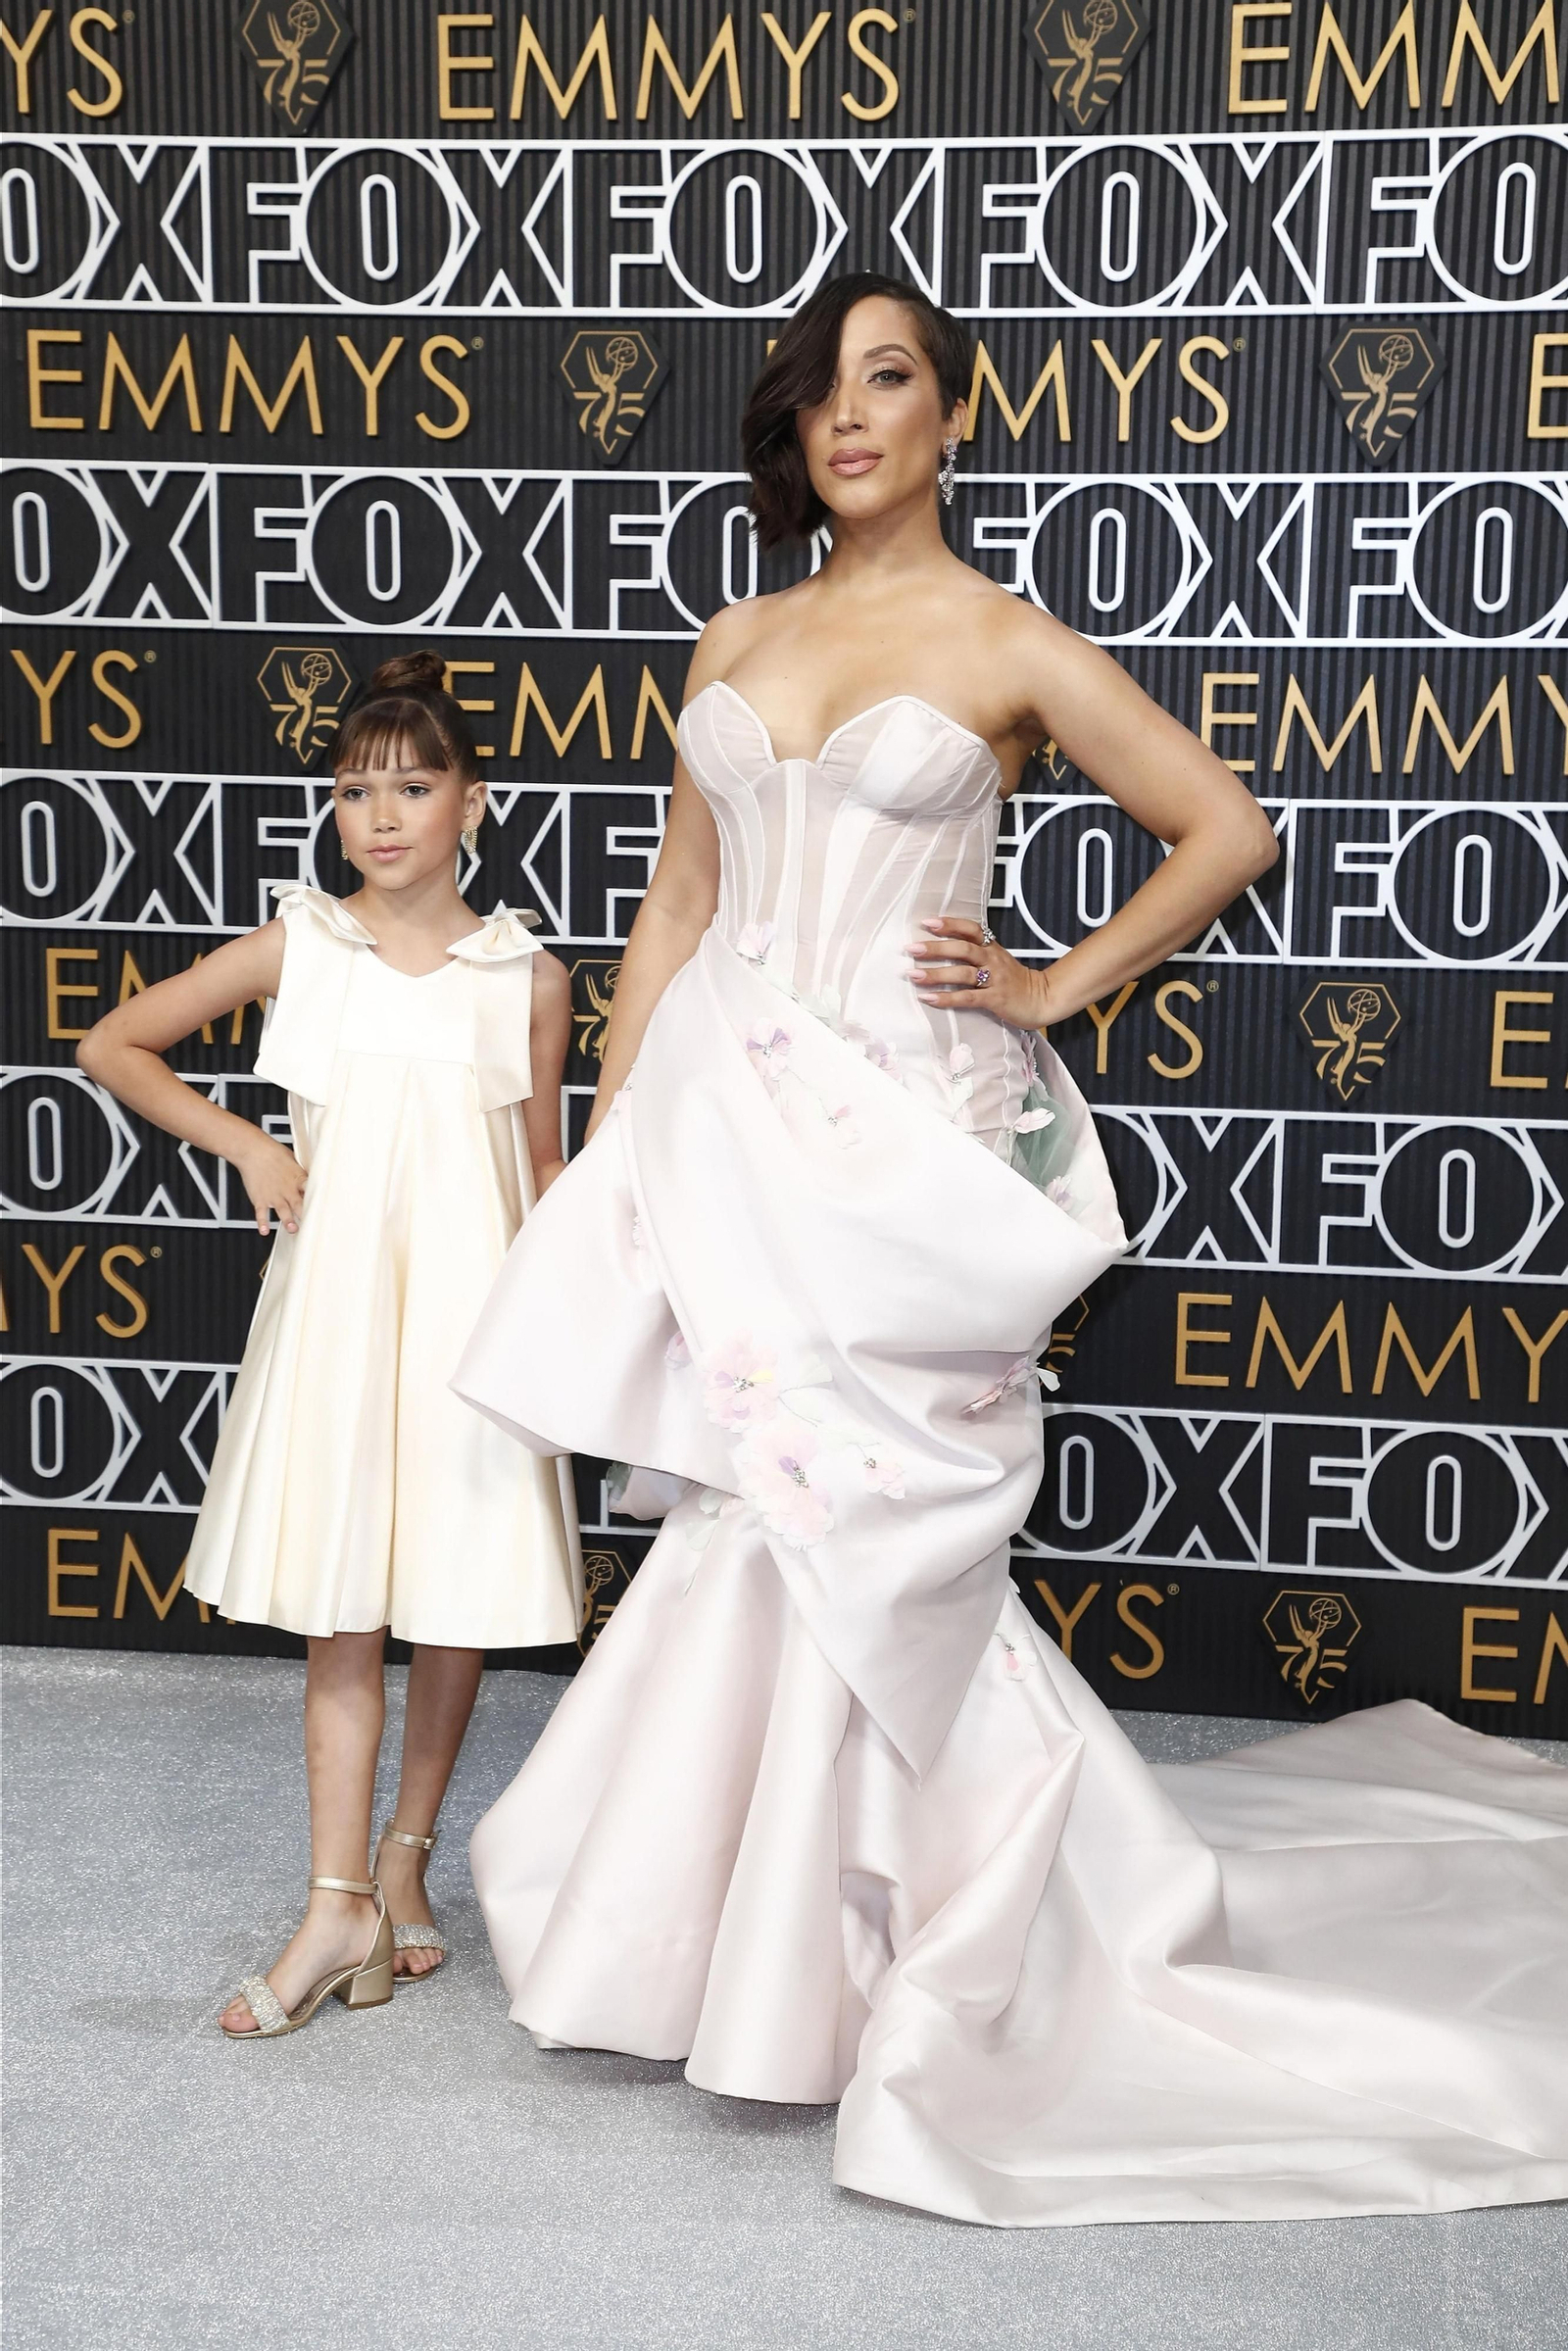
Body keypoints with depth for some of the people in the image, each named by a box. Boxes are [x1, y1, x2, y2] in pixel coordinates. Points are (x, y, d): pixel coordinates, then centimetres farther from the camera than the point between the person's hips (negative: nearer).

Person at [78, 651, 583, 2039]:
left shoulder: (529, 976, 2)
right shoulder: (298, 947, 3)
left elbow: (543, 1166, 11)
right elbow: (114, 1046, 10)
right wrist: (244, 1143, 0)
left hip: (471, 1299, 0)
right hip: (335, 1289, 0)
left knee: (463, 1595, 7)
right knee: (339, 1600, 0)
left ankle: (403, 1858, 26)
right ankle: (344, 1903, 5)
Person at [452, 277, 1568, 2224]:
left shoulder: (1009, 644, 1)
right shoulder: (736, 643, 14)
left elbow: (1228, 833, 5)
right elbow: (678, 908, 15)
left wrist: (1055, 987, 0)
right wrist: (607, 1144, 11)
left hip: (895, 1133, -4)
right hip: (724, 1116, 4)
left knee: (850, 1521, -3)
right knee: (760, 1516, 6)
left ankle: (816, 1970, 15)